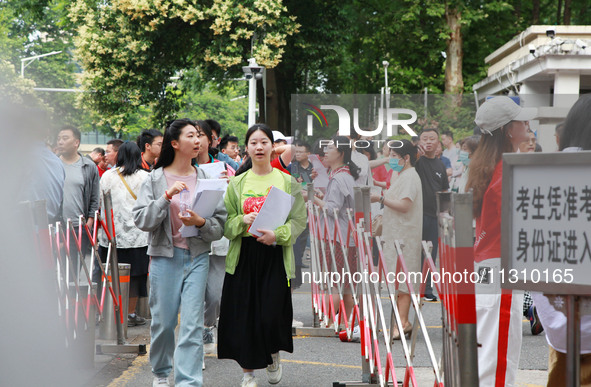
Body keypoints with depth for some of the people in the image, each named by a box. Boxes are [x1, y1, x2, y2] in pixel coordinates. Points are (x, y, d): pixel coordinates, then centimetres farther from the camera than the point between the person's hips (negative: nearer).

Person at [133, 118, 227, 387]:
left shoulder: (205, 179, 6)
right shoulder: (155, 179, 1)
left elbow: (220, 224, 4)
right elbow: (141, 220, -8)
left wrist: (201, 223, -16)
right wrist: (166, 197, -18)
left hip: (197, 256, 1)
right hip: (165, 256, -1)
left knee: (192, 324, -7)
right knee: (163, 322, 7)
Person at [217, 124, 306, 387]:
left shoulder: (287, 182, 4)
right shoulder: (237, 183, 8)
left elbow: (299, 220, 0)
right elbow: (225, 222, 5)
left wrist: (277, 234, -17)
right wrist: (243, 220, -15)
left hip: (275, 256, -1)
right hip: (243, 257, 1)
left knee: (271, 315, -7)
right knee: (244, 315, 0)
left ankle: (273, 355, 25)